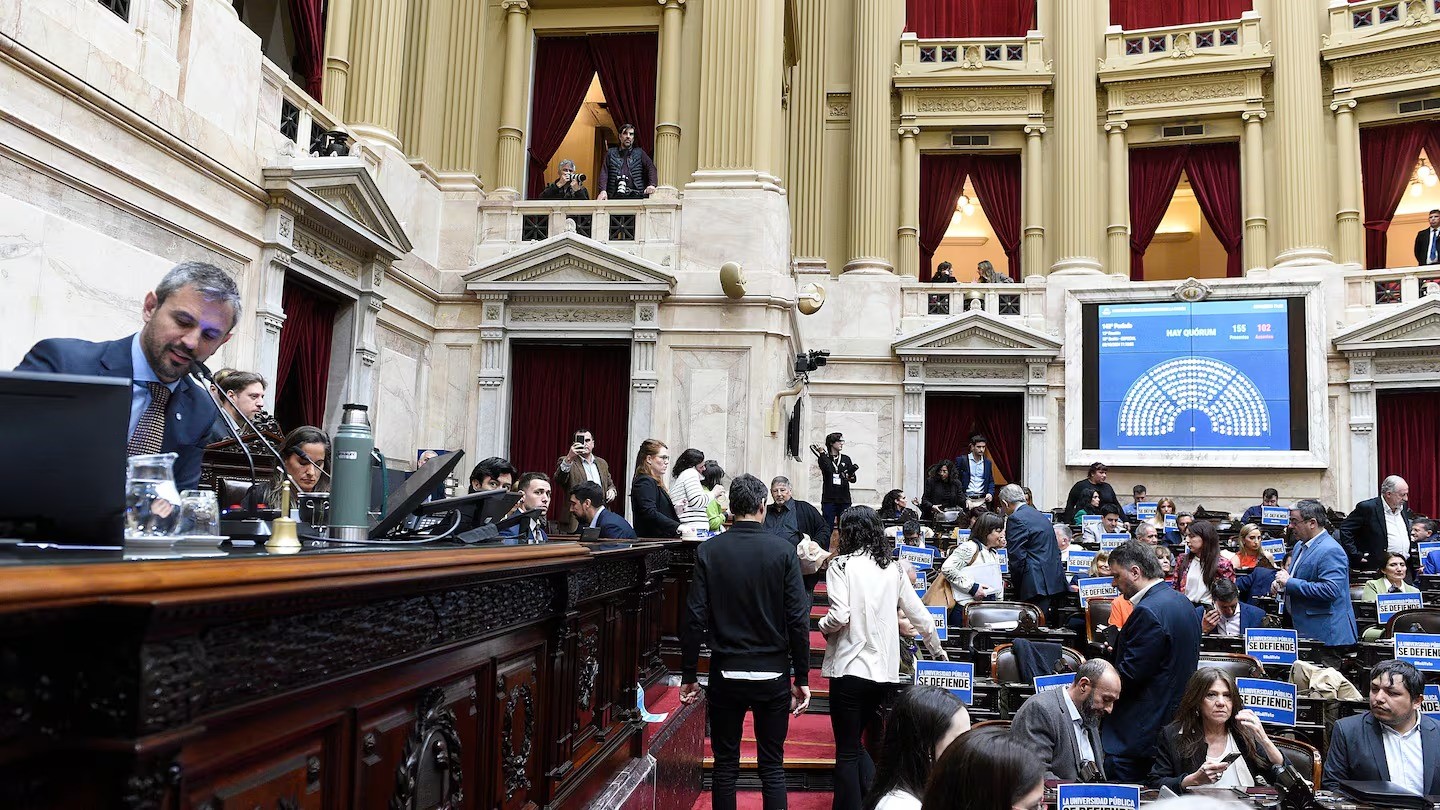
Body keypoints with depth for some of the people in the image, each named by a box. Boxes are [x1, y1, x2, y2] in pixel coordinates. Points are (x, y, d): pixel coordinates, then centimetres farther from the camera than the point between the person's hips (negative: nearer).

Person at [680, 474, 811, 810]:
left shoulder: (708, 550, -5)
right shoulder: (783, 551, -7)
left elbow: (694, 618, -7)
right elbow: (798, 619, -8)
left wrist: (689, 675, 2)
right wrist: (801, 678, 0)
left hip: (725, 673, 1)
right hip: (773, 675, 0)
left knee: (725, 764, 12)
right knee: (772, 766, 10)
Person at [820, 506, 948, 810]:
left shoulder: (841, 564, -7)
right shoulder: (892, 568, 8)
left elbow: (839, 616, -18)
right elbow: (921, 616, 11)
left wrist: (822, 625, 4)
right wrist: (938, 651, 26)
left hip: (850, 669, -5)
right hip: (885, 671, 5)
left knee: (847, 751, 6)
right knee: (858, 743, 21)